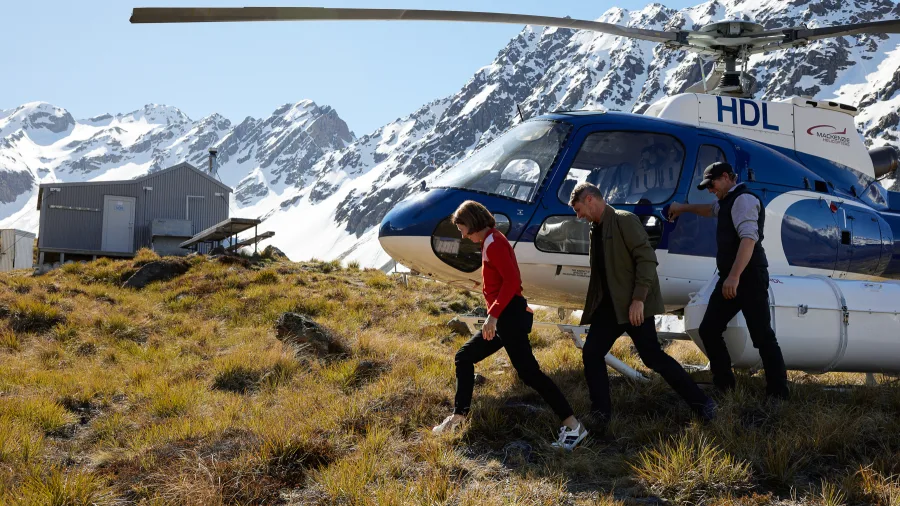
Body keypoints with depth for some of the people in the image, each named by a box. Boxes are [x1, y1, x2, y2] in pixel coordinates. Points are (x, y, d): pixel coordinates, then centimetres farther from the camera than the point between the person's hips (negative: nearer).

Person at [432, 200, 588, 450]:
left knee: (528, 372, -13)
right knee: (464, 357, 15)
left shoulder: (493, 243, -13)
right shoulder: (491, 241, 17)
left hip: (509, 316, -11)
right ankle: (459, 415, 18)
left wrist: (493, 315, -27)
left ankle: (572, 425, -14)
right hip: (504, 318, 11)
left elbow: (512, 280, -24)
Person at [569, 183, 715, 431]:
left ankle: (702, 403, 3)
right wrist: (594, 305, 16)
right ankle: (600, 415, 8)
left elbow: (647, 258, -18)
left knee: (652, 356, -9)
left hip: (634, 305, -8)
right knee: (591, 354, 1)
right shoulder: (596, 229, 15)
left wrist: (639, 299, -23)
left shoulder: (624, 220, -10)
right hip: (609, 305, 8)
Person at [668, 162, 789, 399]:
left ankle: (778, 394, -3)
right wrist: (684, 208, 49)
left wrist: (734, 277, -33)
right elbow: (712, 209, 45)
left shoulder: (743, 199, -13)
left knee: (763, 336, -8)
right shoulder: (729, 201, 19)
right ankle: (723, 385, 14)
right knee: (709, 330, 8)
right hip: (731, 278, 10)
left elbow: (749, 239, -26)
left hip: (749, 279, -10)